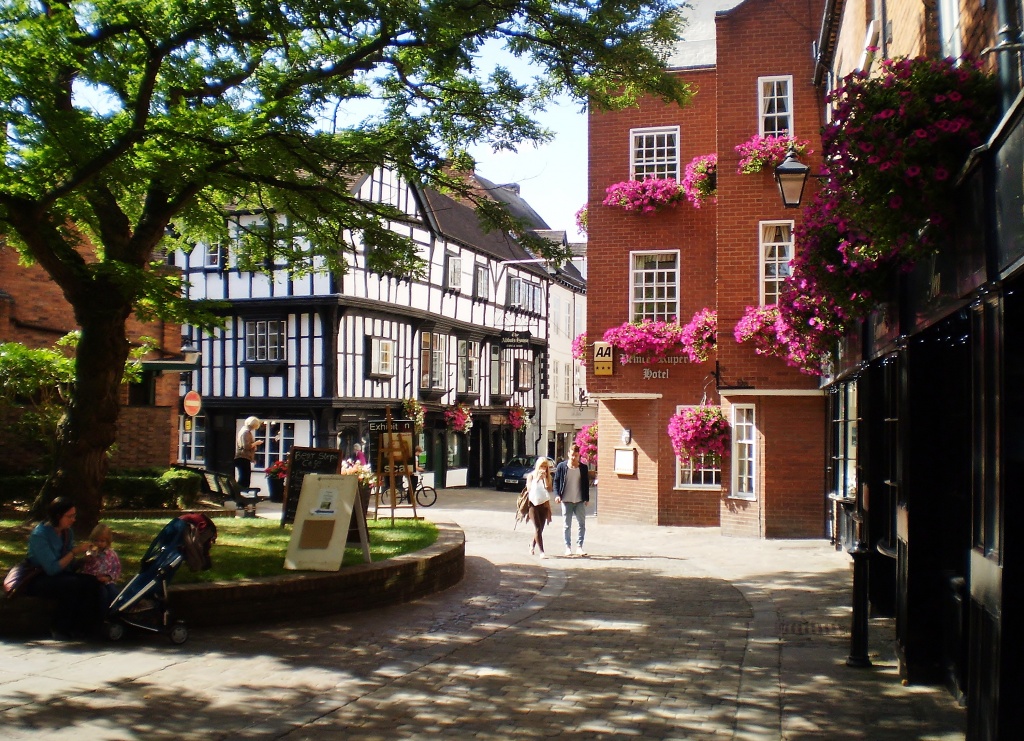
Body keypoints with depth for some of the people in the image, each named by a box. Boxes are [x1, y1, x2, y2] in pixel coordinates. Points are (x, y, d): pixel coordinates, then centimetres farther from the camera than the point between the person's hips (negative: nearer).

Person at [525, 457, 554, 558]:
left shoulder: (548, 477, 10)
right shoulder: (531, 476, 2)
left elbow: (549, 489, -4)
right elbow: (529, 488, -10)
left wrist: (545, 478, -10)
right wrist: (537, 479, -14)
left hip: (543, 504, 4)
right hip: (533, 504, -4)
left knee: (540, 528, 6)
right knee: (537, 528, -14)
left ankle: (533, 544, 35)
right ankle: (542, 551, -18)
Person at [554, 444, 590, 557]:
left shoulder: (583, 468, 2)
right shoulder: (561, 467, -2)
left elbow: (586, 484, 8)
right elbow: (556, 481, 3)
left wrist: (586, 498, 5)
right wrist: (557, 494, -9)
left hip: (580, 501, 1)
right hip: (566, 501, -1)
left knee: (582, 524, 1)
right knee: (567, 525, 6)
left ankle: (580, 546, 10)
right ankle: (568, 547, 14)